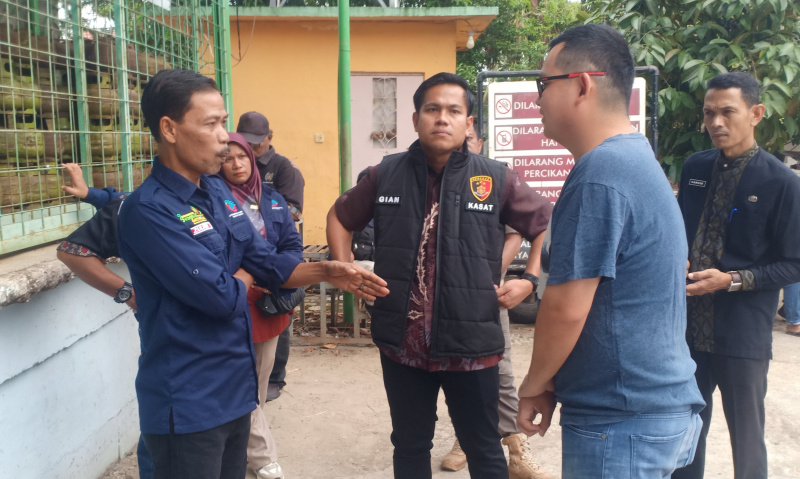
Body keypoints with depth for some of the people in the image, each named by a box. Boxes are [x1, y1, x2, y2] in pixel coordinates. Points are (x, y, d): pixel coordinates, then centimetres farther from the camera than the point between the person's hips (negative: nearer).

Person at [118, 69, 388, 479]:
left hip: (235, 387, 8)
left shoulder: (219, 191, 6)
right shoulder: (148, 210, -22)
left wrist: (324, 272, -6)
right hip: (188, 403, -8)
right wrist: (243, 278, -4)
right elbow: (222, 297, -26)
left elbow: (267, 263, 9)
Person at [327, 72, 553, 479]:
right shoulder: (385, 175, 1)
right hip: (400, 343, 2)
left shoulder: (496, 179, -5)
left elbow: (547, 226, 6)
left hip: (471, 344, -2)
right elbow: (340, 217, 16)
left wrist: (530, 281, -4)